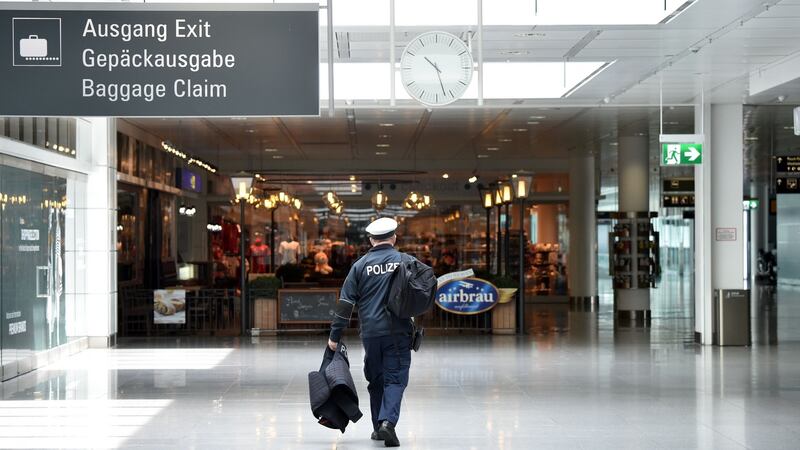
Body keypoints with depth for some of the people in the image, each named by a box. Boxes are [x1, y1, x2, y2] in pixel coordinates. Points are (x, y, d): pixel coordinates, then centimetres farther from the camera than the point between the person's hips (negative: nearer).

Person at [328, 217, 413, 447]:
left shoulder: (360, 265, 3)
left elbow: (345, 302, 2)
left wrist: (335, 335, 5)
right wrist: (416, 329, 18)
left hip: (370, 333, 2)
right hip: (398, 332, -2)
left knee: (376, 380, 15)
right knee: (395, 378, 0)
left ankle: (378, 427, 21)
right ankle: (388, 421, -20)